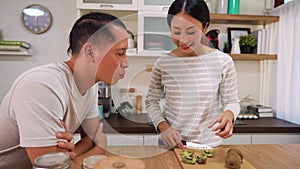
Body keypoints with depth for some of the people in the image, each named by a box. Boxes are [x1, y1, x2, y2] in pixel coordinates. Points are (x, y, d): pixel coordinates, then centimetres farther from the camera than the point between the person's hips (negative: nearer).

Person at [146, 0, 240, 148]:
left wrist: (228, 114, -23)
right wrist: (163, 127, -15)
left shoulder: (223, 62, -11)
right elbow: (151, 101, 0)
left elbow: (231, 101, -1)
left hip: (210, 144, 0)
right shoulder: (162, 64, -10)